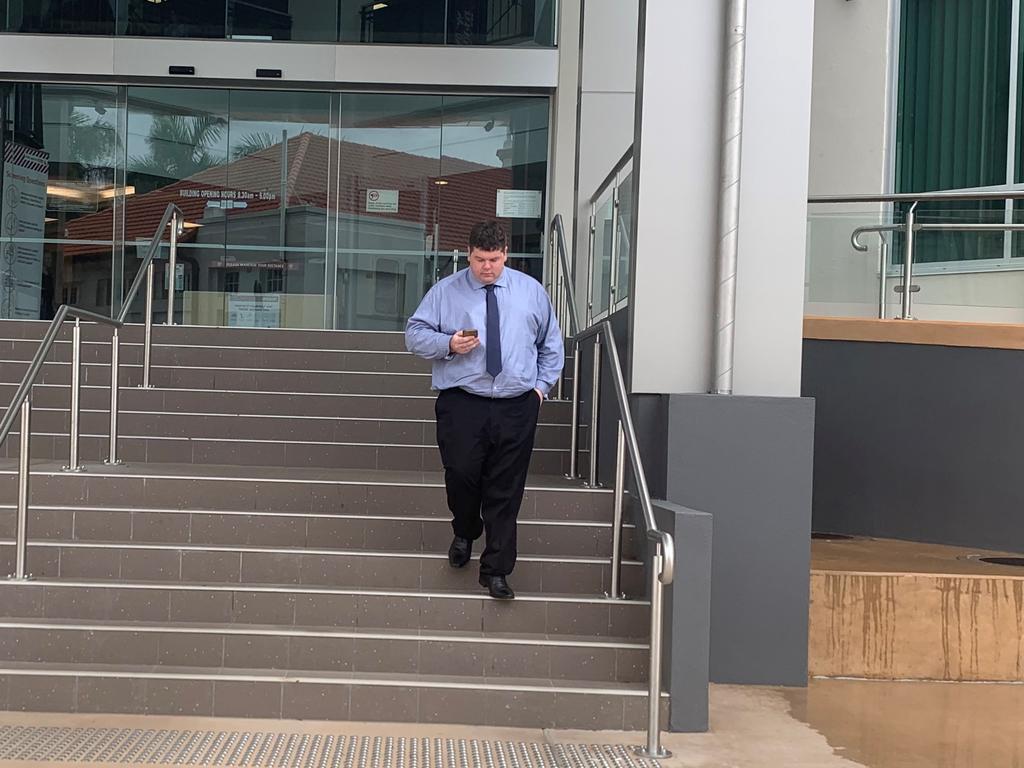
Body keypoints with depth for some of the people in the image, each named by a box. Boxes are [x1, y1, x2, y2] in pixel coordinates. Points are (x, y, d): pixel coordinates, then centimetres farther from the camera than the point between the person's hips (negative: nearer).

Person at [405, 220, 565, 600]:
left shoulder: (531, 291, 11)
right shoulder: (445, 291, 5)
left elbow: (551, 344, 20)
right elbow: (414, 334, 5)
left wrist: (542, 386, 8)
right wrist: (448, 343, -13)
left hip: (517, 408, 1)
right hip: (462, 404, -1)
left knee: (506, 491, 1)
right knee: (460, 475, -10)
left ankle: (496, 571, 11)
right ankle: (465, 533, 25)